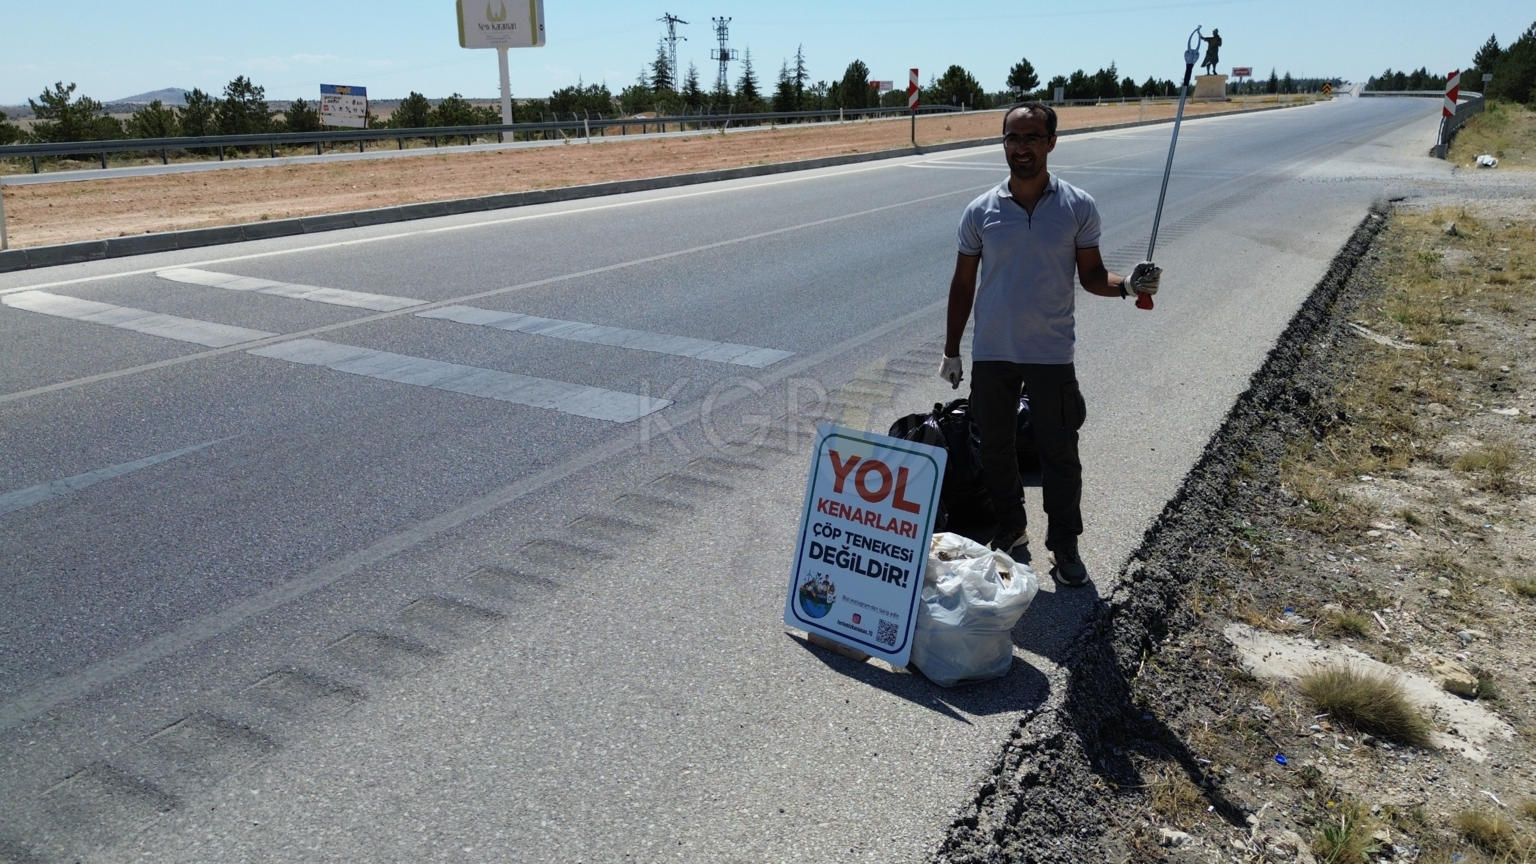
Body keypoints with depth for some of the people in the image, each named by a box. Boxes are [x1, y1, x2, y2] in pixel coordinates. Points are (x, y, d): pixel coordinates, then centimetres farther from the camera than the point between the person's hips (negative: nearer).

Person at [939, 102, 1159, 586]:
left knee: (1059, 453, 5)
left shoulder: (1078, 208, -2)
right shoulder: (980, 211, 0)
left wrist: (1127, 285, -19)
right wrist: (951, 351, 8)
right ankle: (1010, 534, 30)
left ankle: (1065, 545, 21)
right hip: (990, 355, 2)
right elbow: (963, 284, 6)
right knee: (996, 450, 12)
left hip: (1051, 354, -1)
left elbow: (1090, 275, 4)